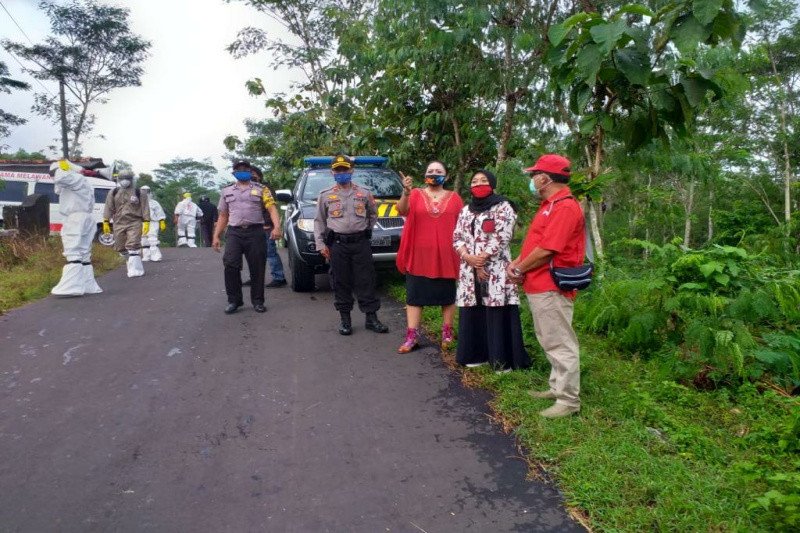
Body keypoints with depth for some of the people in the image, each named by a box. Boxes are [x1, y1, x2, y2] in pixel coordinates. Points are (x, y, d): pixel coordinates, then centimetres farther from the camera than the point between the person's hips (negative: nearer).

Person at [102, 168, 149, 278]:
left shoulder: (138, 192, 4)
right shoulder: (113, 193, 11)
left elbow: (145, 208, 1)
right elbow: (109, 208, 10)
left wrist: (146, 222, -6)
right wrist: (106, 222, 4)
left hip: (134, 223, -4)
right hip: (119, 223, 4)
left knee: (133, 247, -14)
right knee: (121, 247, 7)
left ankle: (134, 270, -10)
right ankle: (133, 263, 24)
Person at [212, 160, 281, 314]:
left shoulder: (261, 189, 9)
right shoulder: (227, 191, 18)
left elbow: (272, 209, -2)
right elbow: (223, 216, 19)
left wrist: (276, 227, -19)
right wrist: (216, 236, 11)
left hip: (255, 232, -1)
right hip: (234, 233, 2)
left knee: (257, 268, 0)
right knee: (230, 265, -14)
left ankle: (257, 301, 13)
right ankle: (234, 300, -1)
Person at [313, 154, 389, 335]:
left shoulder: (364, 193, 9)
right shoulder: (325, 195, 7)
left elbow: (373, 214, 22)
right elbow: (319, 221, 9)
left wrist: (366, 230, 11)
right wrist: (320, 244, 2)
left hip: (361, 243, 0)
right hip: (337, 244, 0)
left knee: (366, 281, 1)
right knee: (341, 283, 3)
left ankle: (371, 318, 9)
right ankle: (345, 319, 14)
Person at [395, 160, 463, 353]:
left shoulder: (454, 198, 7)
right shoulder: (416, 194, 3)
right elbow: (402, 210, -17)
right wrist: (406, 192, -36)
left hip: (446, 256, 1)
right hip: (419, 255, -1)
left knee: (447, 295, 8)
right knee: (414, 296, 2)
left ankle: (447, 333, 22)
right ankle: (412, 336, 8)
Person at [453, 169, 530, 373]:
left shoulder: (503, 207, 0)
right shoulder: (466, 210, 17)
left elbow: (501, 237, -10)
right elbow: (457, 237, 9)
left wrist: (481, 258, -14)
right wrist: (468, 257, -8)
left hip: (495, 268, -5)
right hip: (469, 269, 5)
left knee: (497, 313, -6)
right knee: (472, 312, 6)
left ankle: (502, 359, 1)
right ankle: (476, 354, 18)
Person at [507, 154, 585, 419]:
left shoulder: (565, 207, -17)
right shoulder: (549, 205, 16)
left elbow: (546, 250, -22)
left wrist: (519, 269, -9)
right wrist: (517, 262, 5)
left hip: (551, 288, -11)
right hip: (538, 286, 11)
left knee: (560, 344, -2)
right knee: (550, 342, 19)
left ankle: (569, 401, 7)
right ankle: (557, 388, 32)